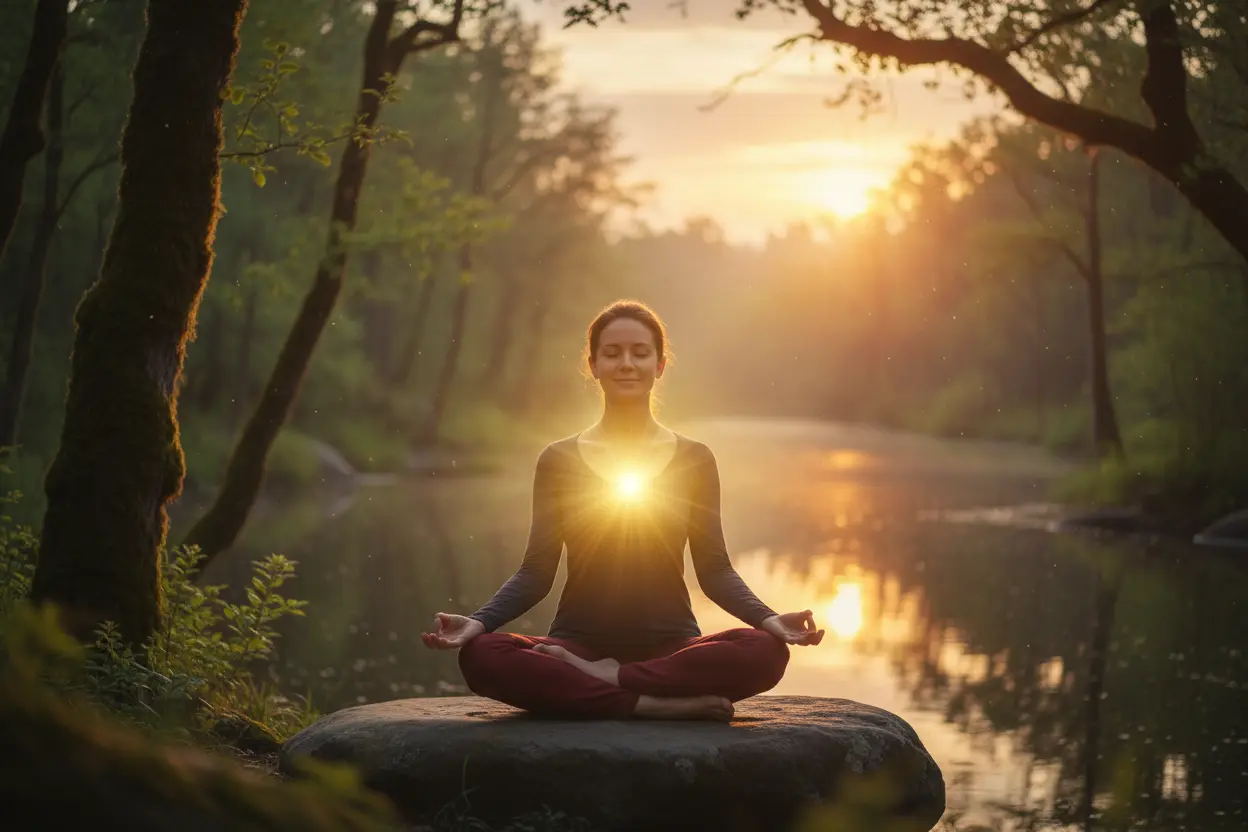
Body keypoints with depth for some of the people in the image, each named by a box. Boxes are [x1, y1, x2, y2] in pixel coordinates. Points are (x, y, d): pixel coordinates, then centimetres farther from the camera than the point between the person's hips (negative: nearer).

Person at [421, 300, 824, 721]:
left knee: (765, 651, -31)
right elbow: (535, 572, 4)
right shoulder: (558, 460, 8)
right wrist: (478, 622, -13)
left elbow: (714, 570, 6)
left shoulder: (694, 460, 9)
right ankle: (656, 704, -30)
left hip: (669, 649, 1)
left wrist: (768, 619, -13)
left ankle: (597, 678, -22)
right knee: (481, 656, -31)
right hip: (578, 644, 0)